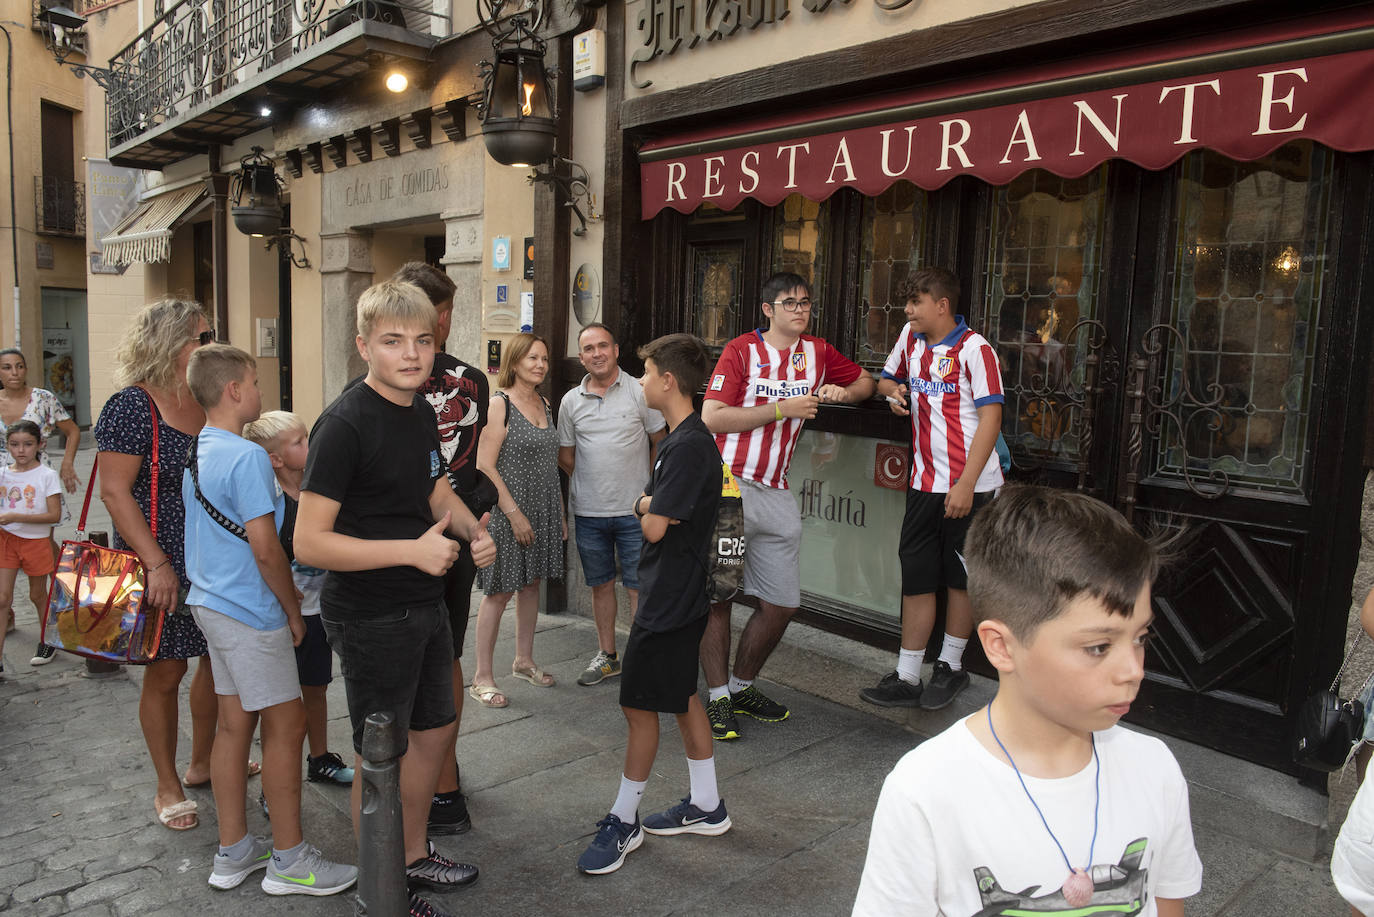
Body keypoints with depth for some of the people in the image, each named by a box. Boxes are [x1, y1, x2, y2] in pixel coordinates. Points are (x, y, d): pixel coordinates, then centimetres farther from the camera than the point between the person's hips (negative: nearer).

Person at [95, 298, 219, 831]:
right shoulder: (133, 406, -13)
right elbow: (115, 492, -16)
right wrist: (157, 564, -21)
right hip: (163, 567, -6)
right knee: (166, 672, 5)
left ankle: (202, 763, 33)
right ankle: (167, 787, 22)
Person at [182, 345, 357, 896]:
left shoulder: (195, 453, 11)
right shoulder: (247, 457, -19)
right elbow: (266, 549, -21)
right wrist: (293, 610, -8)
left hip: (211, 601, 9)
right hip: (250, 610, -9)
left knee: (234, 725, 15)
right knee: (286, 725, 0)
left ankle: (232, 852, 25)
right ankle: (290, 861, 10)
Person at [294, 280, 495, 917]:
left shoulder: (422, 412, 5)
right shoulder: (345, 424, -21)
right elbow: (309, 542, -24)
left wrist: (474, 532, 0)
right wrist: (412, 550, -27)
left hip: (426, 604, 8)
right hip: (369, 618, -8)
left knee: (435, 729, 21)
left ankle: (414, 855, 43)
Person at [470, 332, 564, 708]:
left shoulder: (544, 403, 11)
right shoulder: (499, 404, -11)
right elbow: (485, 466, -16)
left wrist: (560, 512, 14)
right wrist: (514, 513, -18)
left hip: (543, 510, 7)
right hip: (508, 511, -7)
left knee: (531, 583, 15)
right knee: (501, 590, -2)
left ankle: (524, 660, 30)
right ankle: (482, 677, 8)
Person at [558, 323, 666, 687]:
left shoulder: (639, 392, -3)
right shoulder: (571, 401, 6)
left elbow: (660, 443, 3)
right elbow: (565, 457, 14)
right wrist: (592, 484, 6)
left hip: (634, 510, -3)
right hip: (588, 512, 3)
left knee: (639, 587, 0)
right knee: (600, 585, 13)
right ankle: (606, 656, 26)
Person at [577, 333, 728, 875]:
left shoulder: (688, 447, -23)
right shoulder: (681, 438, 9)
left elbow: (654, 527, -24)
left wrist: (645, 505, -5)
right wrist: (650, 505, -6)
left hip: (669, 601, -10)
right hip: (676, 596, 10)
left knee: (640, 705, 1)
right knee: (682, 697, 18)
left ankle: (624, 821, 17)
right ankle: (707, 807, 31)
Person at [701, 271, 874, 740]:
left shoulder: (818, 352, 11)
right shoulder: (741, 350, -4)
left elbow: (866, 381, 26)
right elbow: (711, 418, -12)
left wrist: (844, 391, 3)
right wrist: (781, 409, -14)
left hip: (775, 493, 5)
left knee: (782, 603, 7)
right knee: (716, 596, 1)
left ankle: (742, 686, 27)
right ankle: (717, 697, 15)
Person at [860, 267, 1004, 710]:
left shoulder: (974, 349, -11)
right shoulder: (911, 337, 10)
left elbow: (991, 417, -15)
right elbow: (886, 378, 28)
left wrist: (966, 484, -20)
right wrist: (893, 391, 2)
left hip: (970, 485, -6)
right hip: (924, 483, 6)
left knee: (961, 579, 8)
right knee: (916, 578, 7)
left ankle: (951, 666, 25)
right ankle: (906, 678, 13)